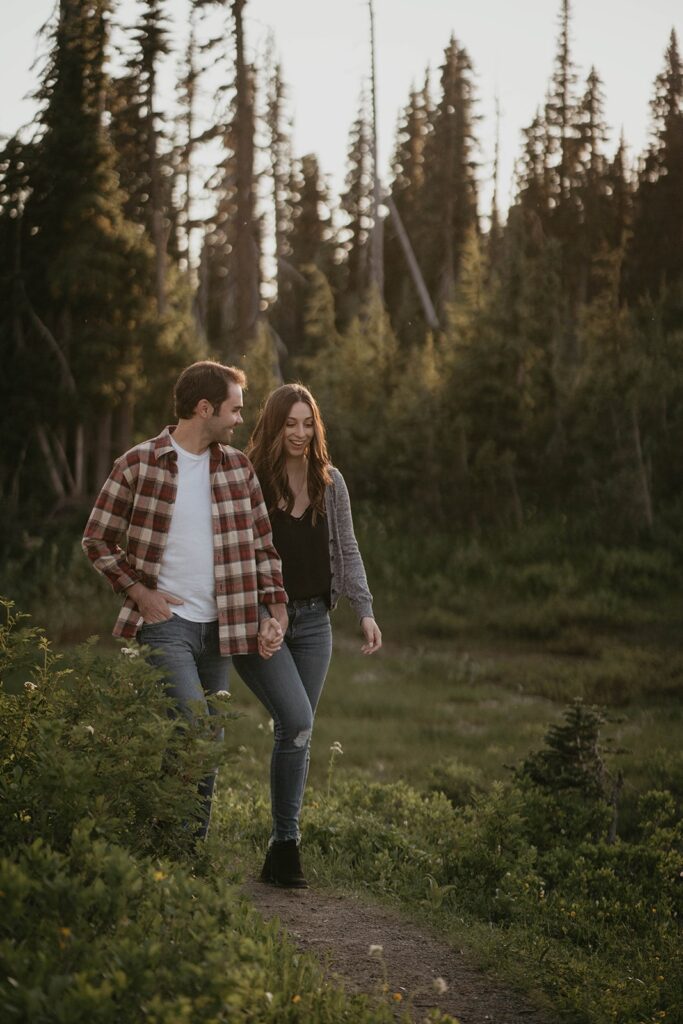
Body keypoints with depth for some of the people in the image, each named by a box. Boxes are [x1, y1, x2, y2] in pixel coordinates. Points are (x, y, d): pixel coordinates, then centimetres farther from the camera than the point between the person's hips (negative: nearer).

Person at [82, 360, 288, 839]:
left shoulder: (238, 467, 7)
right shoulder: (139, 465, -5)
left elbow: (264, 545, 12)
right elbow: (97, 540, 1)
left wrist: (275, 611, 3)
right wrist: (139, 592, -9)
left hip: (219, 626, 5)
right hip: (165, 621, -5)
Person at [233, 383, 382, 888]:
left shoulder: (330, 482, 7)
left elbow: (348, 551, 12)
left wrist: (365, 610, 2)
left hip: (313, 622, 5)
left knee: (297, 732, 6)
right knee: (297, 720, -19)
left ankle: (282, 852, 15)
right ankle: (286, 841, -6)